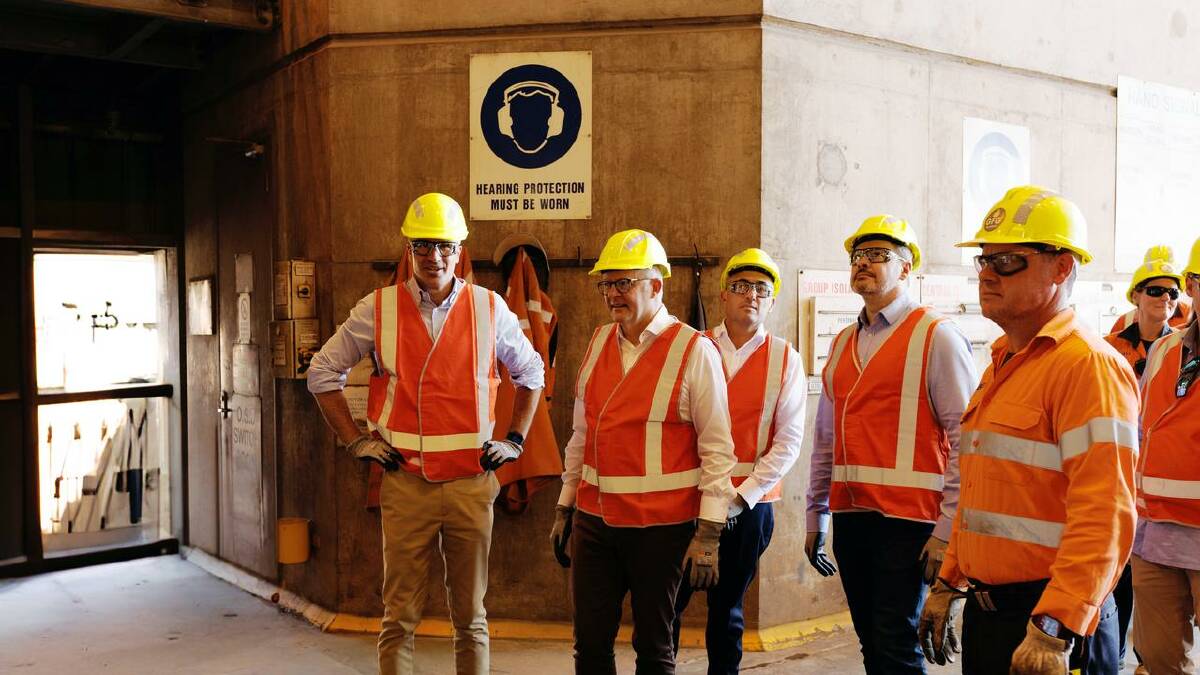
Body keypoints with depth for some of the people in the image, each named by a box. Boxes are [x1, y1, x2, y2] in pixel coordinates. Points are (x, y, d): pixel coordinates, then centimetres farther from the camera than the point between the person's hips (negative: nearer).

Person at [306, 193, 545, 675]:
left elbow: (531, 373, 17)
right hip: (405, 484, -1)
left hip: (472, 482, 1)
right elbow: (323, 373, 11)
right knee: (400, 617, 5)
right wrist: (355, 441, 3)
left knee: (470, 616, 10)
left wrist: (515, 440, 8)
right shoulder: (377, 309, 1)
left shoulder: (490, 308, 4)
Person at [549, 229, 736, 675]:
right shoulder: (599, 343, 8)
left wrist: (708, 535, -12)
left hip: (661, 524, -5)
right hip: (594, 518, 5)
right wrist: (564, 508, 16)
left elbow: (717, 448, -9)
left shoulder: (695, 351, -9)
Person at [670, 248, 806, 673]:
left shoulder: (784, 359, 2)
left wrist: (742, 496, -12)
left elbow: (788, 441, -4)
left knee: (727, 608, 12)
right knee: (667, 605, 3)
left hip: (748, 504, 0)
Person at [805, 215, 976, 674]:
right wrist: (815, 519, 17)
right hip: (849, 516, 6)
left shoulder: (936, 336, -5)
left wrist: (947, 529, -14)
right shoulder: (842, 344, 15)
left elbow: (966, 440, -10)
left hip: (906, 519, -6)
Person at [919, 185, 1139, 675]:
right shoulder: (1001, 366, 13)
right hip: (985, 611, 8)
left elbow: (1103, 517, -23)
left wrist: (1052, 632, -26)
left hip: (1051, 619, -8)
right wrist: (949, 584, 17)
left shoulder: (1089, 365, -16)